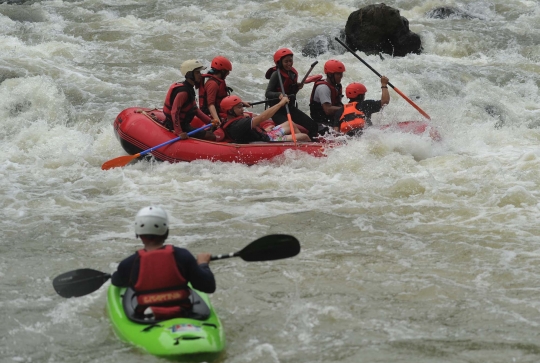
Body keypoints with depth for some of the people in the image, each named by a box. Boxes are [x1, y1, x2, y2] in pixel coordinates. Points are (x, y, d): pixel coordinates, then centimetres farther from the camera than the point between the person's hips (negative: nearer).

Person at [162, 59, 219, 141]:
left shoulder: (189, 88, 10)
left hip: (183, 124, 11)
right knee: (210, 136, -14)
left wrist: (209, 121, 7)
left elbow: (195, 109, 15)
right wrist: (179, 133, -33)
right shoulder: (183, 91, -23)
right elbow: (174, 112, -29)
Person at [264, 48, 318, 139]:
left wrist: (297, 88, 0)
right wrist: (279, 94, -36)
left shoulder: (293, 74, 9)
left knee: (313, 126, -3)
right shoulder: (276, 74, -13)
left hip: (290, 108, 8)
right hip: (278, 111, -8)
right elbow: (268, 93, -18)